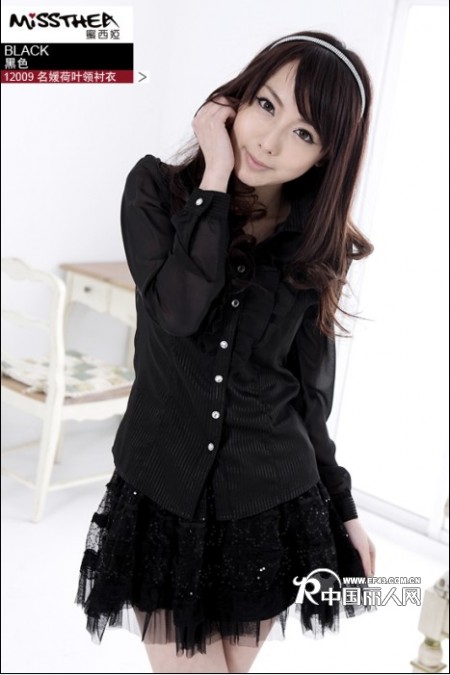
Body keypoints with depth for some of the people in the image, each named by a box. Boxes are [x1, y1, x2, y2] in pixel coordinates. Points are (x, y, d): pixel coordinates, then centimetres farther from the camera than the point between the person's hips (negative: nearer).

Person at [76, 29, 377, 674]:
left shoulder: (321, 247, -2)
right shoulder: (158, 188, -6)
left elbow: (309, 390, 6)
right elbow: (177, 310, -24)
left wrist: (343, 506, 10)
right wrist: (215, 179, -20)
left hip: (273, 507, 2)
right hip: (161, 498, -1)